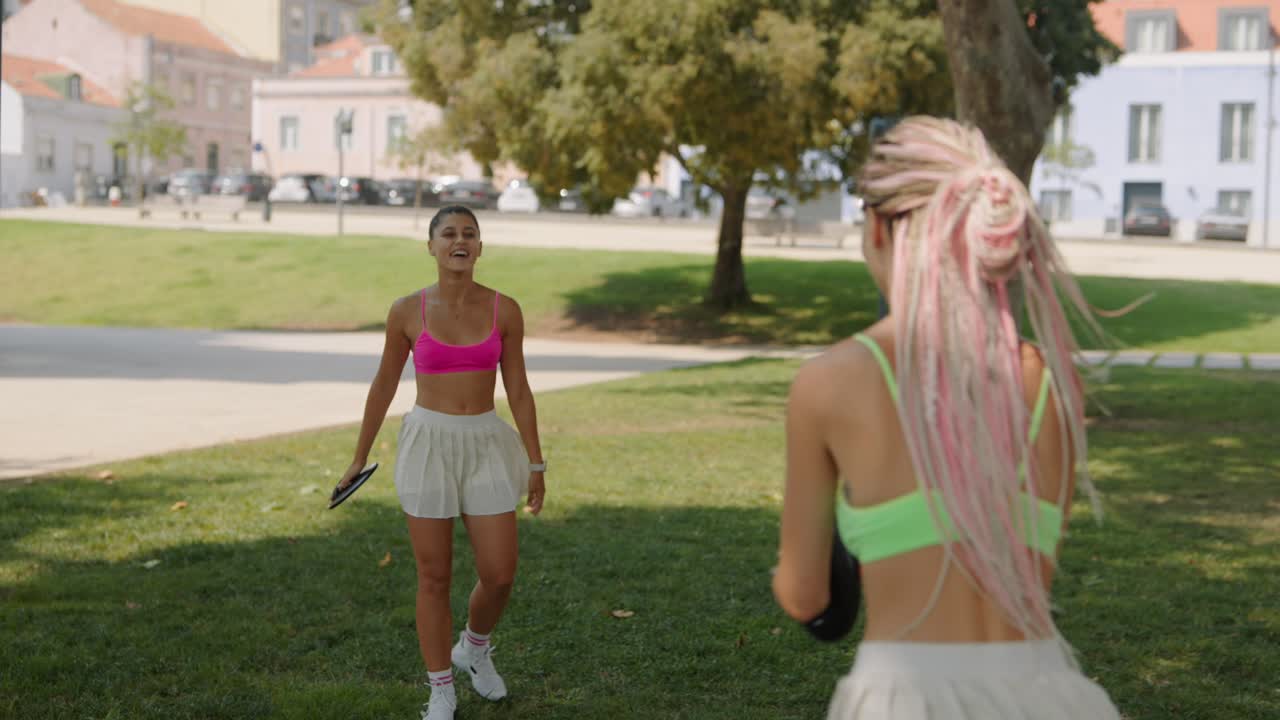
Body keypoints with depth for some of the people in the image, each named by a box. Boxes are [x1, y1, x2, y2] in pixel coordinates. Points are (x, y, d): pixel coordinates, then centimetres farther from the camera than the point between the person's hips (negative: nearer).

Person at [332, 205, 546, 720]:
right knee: (434, 577, 3)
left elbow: (518, 389, 4)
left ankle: (474, 648, 34)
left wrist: (536, 465, 5)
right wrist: (359, 459, 12)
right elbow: (384, 385, 6)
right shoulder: (407, 311, -4)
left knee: (500, 575, 1)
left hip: (486, 447, 2)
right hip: (428, 445, -1)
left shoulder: (504, 309, -1)